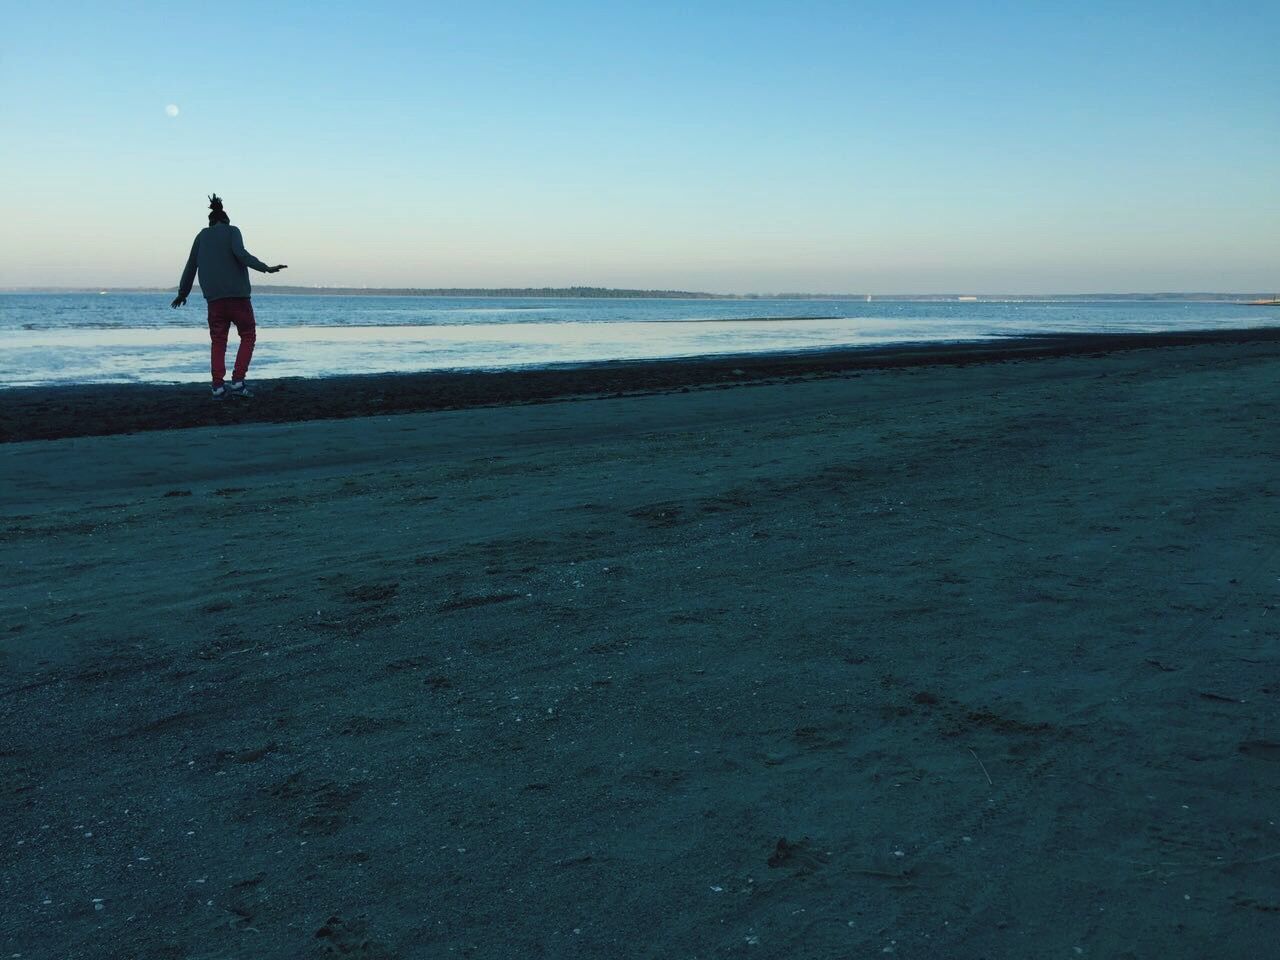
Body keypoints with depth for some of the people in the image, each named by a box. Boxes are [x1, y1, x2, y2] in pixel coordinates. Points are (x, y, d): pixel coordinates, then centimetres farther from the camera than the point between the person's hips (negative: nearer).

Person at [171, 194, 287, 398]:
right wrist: (265, 268, -18)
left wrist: (182, 293, 27)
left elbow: (190, 266, 18)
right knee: (248, 337, 7)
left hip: (214, 297, 4)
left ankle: (218, 386, -2)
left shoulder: (202, 236, 15)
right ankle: (238, 382, -6)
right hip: (238, 294, -3)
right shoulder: (232, 231, 4)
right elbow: (240, 253, -15)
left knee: (218, 342, 8)